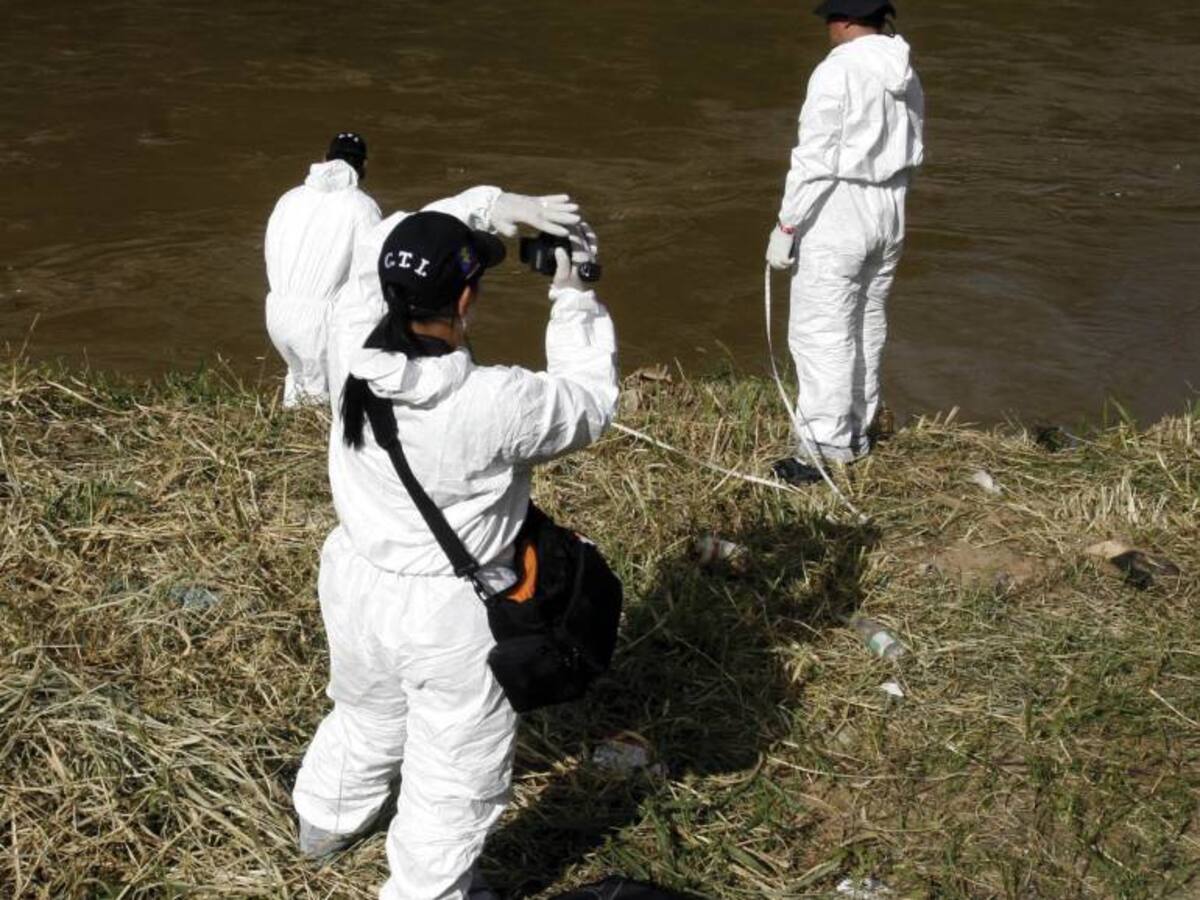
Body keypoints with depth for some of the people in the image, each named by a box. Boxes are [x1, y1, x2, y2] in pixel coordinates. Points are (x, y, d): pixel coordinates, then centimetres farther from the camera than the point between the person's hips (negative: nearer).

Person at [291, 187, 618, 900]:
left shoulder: (352, 341, -20)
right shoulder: (497, 404, -33)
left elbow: (383, 248, -1)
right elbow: (590, 403, -12)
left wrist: (492, 205, -9)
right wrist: (573, 298, -5)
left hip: (355, 579, 7)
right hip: (449, 613, -6)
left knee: (367, 714, 36)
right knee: (456, 779, 20)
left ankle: (328, 820, 63)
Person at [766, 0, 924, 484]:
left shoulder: (838, 71, -16)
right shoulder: (905, 74, 7)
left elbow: (813, 159, -18)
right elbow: (911, 154, 11)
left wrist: (786, 225, -13)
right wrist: (886, 200, 20)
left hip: (835, 220, -8)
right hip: (888, 217, 8)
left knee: (821, 334, -3)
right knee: (867, 330, 16)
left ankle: (825, 449, -1)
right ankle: (856, 434, 27)